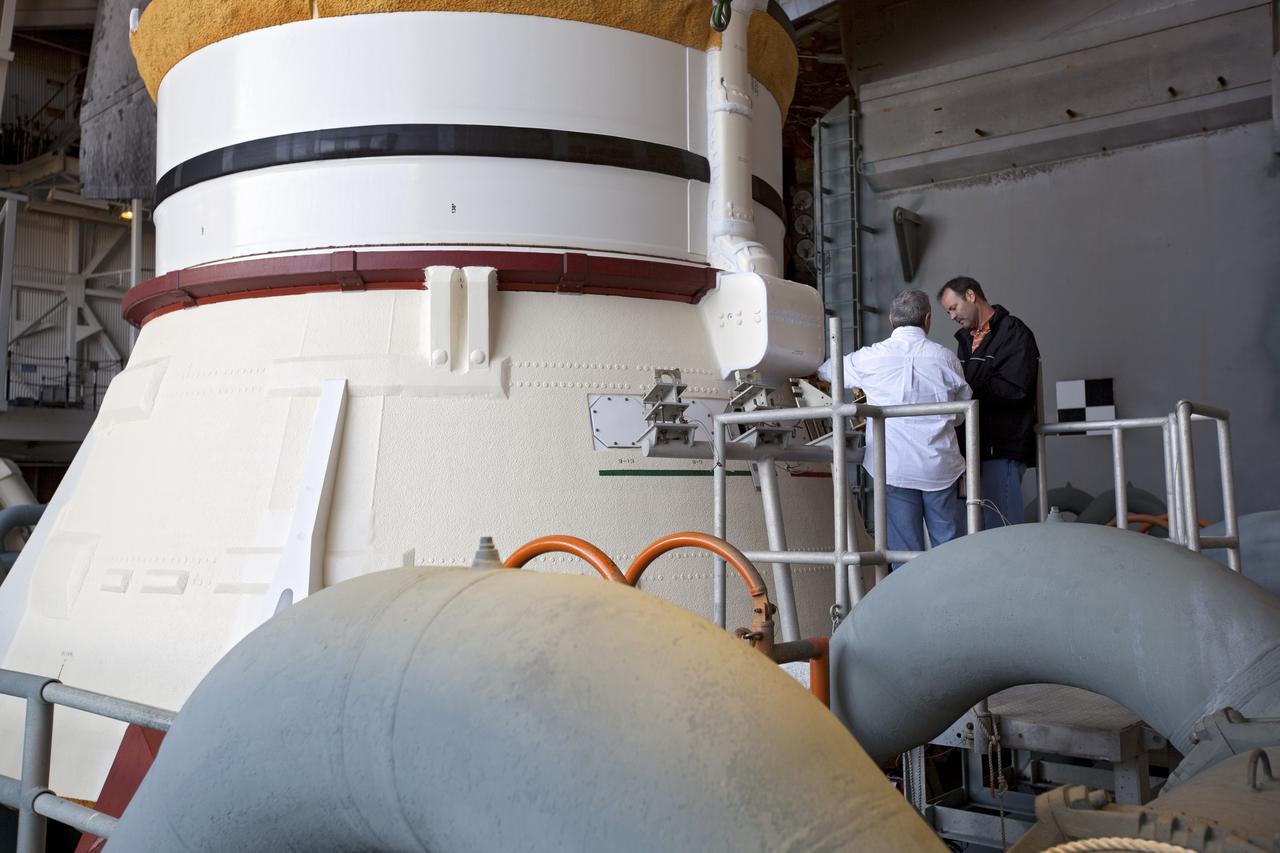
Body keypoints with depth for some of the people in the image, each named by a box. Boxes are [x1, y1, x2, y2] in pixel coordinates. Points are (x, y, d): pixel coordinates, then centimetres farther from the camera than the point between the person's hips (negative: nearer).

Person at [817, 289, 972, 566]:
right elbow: (962, 413, 12)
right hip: (940, 467, 1)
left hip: (894, 467, -1)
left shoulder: (870, 358, -3)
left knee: (905, 548, 6)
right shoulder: (945, 358, 0)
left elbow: (828, 370, 16)